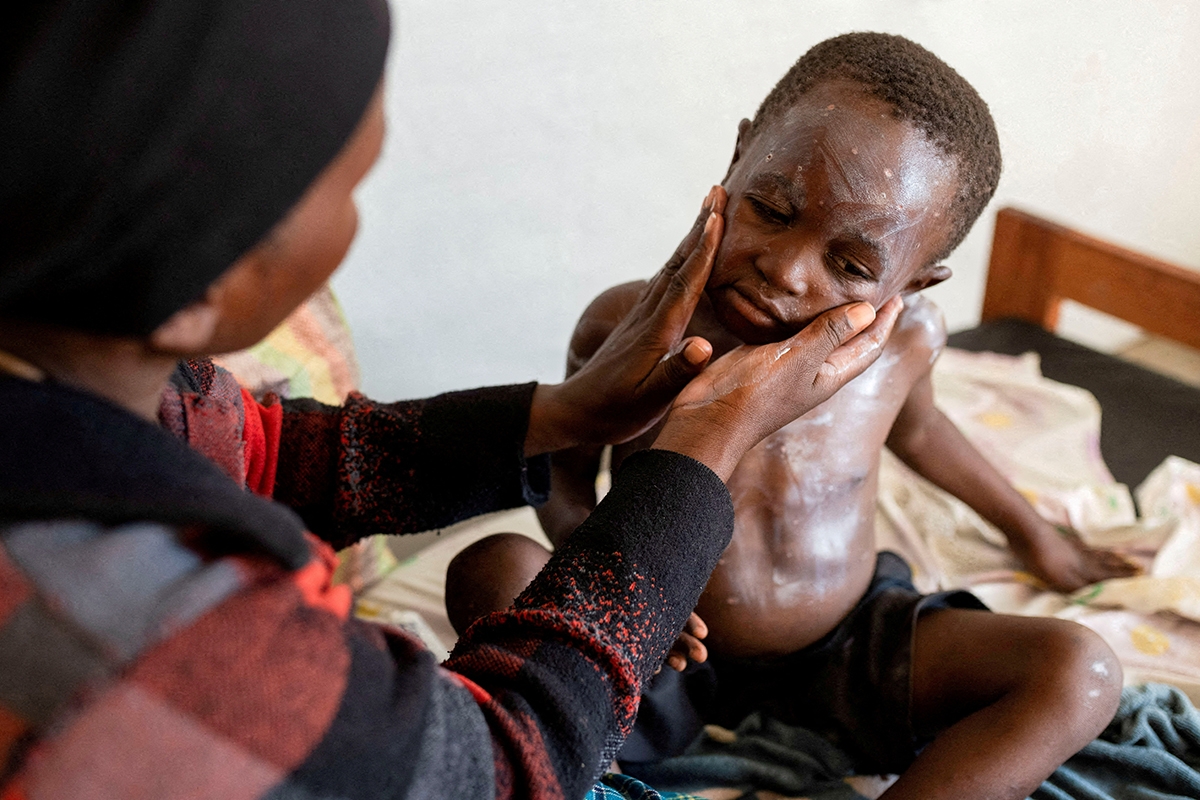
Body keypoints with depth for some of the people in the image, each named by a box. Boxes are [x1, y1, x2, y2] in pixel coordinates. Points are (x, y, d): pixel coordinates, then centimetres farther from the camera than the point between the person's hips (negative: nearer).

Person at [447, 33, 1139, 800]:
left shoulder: (905, 337, -14)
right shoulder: (626, 329, -19)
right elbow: (564, 474, -1)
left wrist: (1031, 531, 27)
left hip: (844, 648, 2)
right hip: (665, 656, -2)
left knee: (1078, 673, -19)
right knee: (489, 568, -26)